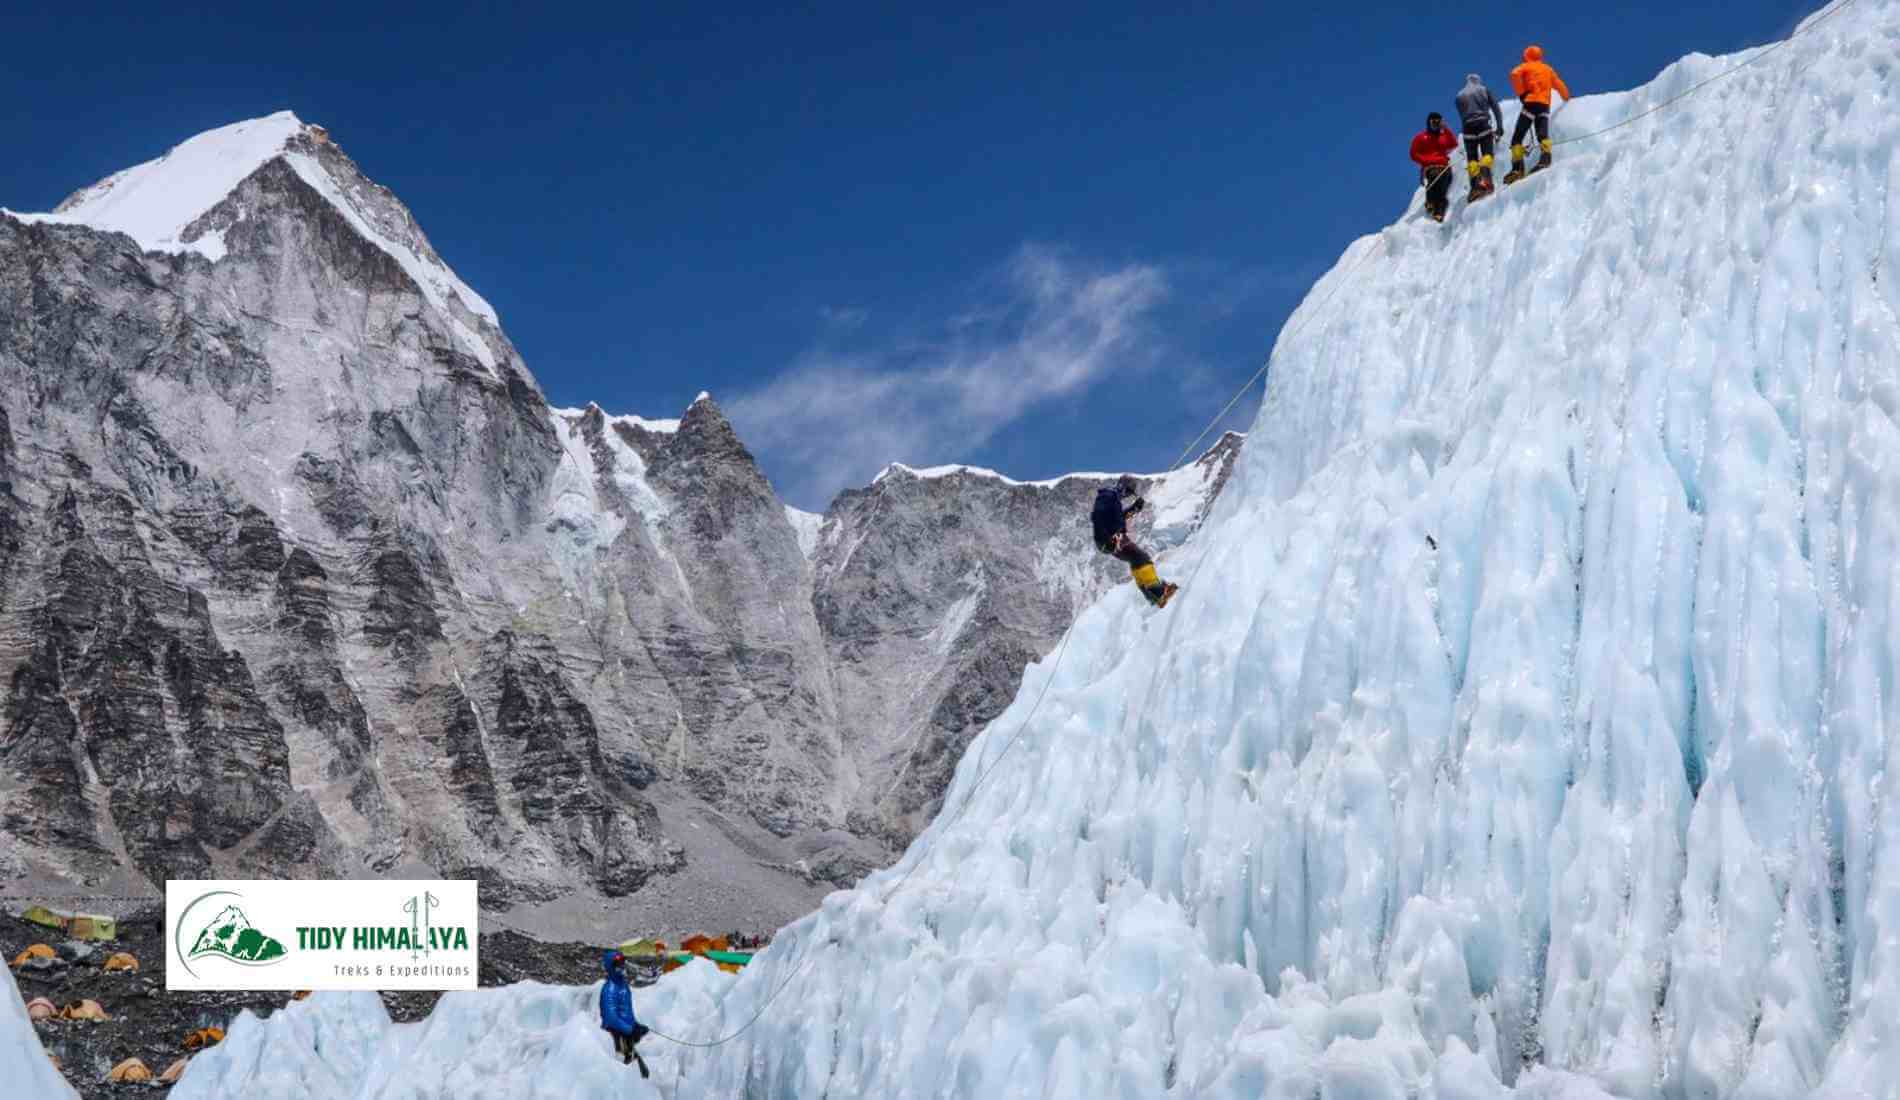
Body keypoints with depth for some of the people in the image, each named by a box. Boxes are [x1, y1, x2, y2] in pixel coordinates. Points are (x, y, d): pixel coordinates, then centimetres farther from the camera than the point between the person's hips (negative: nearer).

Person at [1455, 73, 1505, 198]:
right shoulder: (1484, 90, 14)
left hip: (1468, 128, 2)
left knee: (1472, 158, 3)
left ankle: (1475, 184, -12)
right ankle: (1485, 176, -32)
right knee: (1488, 154, -5)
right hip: (1484, 125, -2)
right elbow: (1496, 109, 8)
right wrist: (1499, 127, 8)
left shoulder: (1460, 96, 19)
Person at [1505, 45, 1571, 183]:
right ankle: (1545, 158, -39)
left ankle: (1518, 168, -16)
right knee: (1543, 135, -10)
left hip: (1530, 103, -4)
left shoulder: (1526, 67, 13)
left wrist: (1521, 93, -4)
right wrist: (1567, 97, 50)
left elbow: (1515, 74, -9)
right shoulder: (1548, 69, 26)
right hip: (1545, 105, 4)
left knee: (1517, 138, -3)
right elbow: (1560, 85, 31)